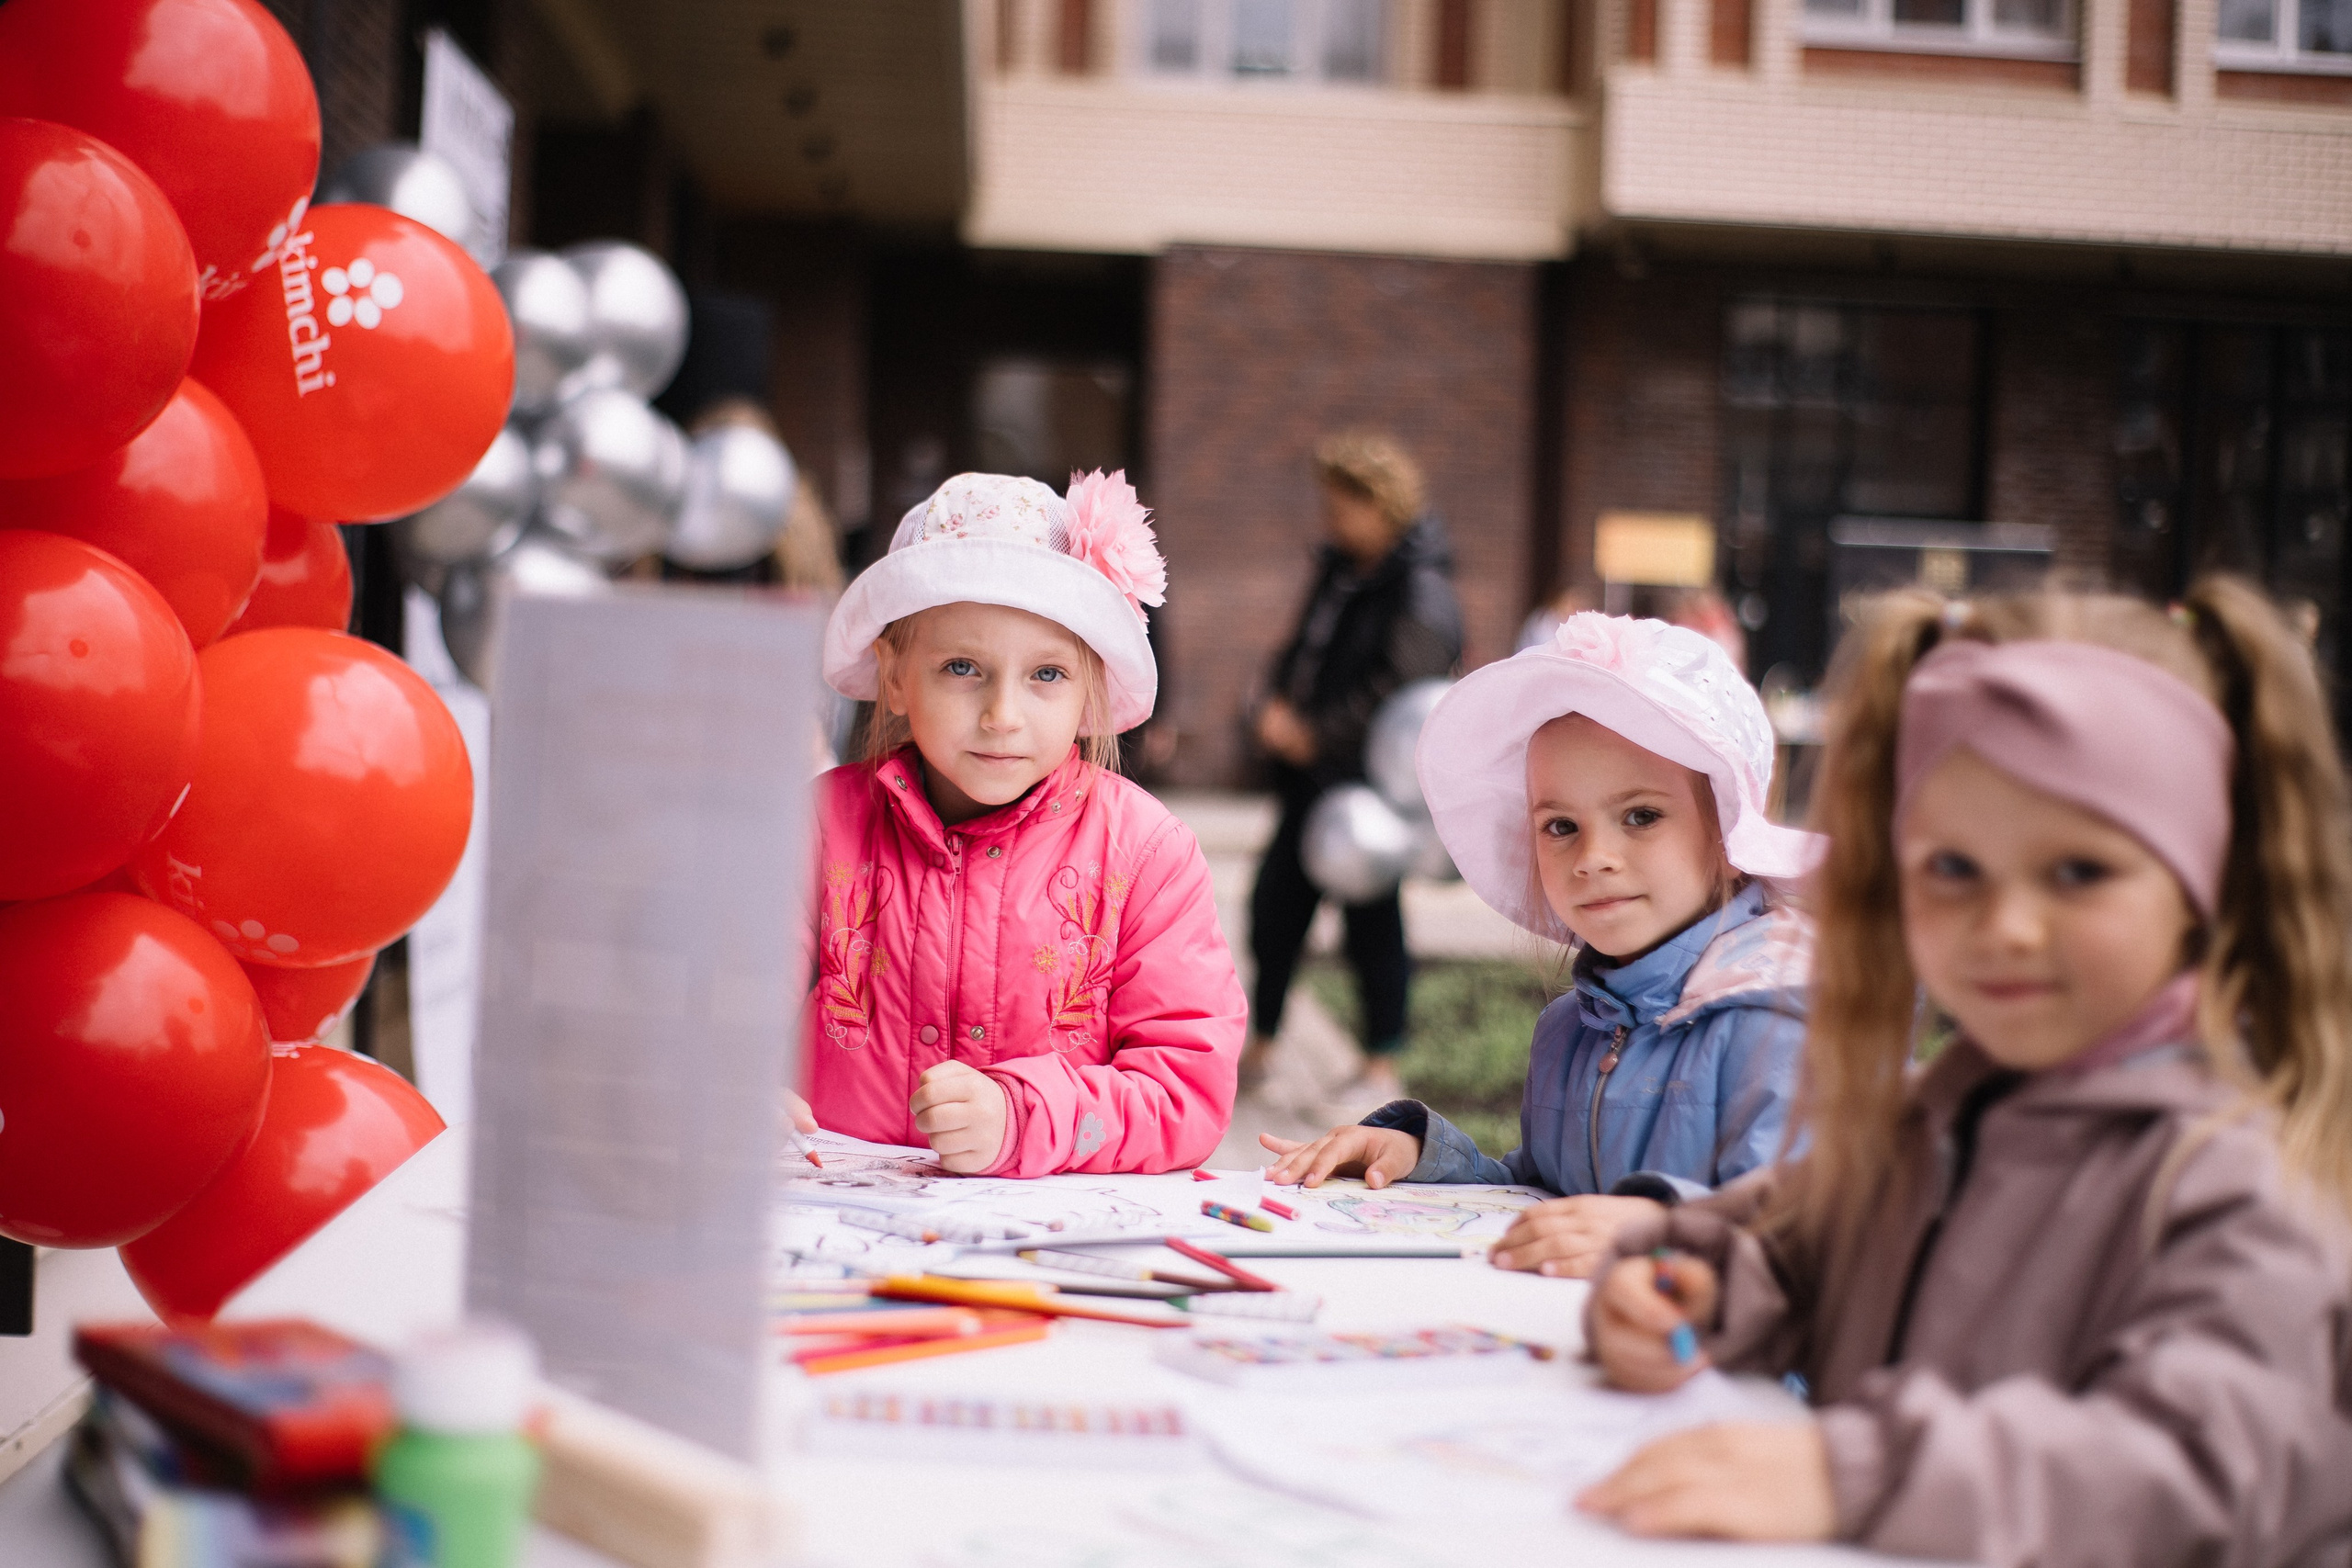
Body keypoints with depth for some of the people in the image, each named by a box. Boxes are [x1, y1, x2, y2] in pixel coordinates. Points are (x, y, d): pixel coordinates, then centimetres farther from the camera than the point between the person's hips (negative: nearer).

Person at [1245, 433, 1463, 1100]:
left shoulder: (1422, 595, -16)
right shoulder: (1339, 569, 11)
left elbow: (1393, 694, -20)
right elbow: (1304, 645, 16)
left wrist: (1314, 735, -14)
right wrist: (1278, 705, -3)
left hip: (1371, 784, -9)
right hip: (1312, 773, 9)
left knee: (1371, 916, -1)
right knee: (1275, 902, 11)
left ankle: (1383, 1069, 11)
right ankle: (1258, 1047, 25)